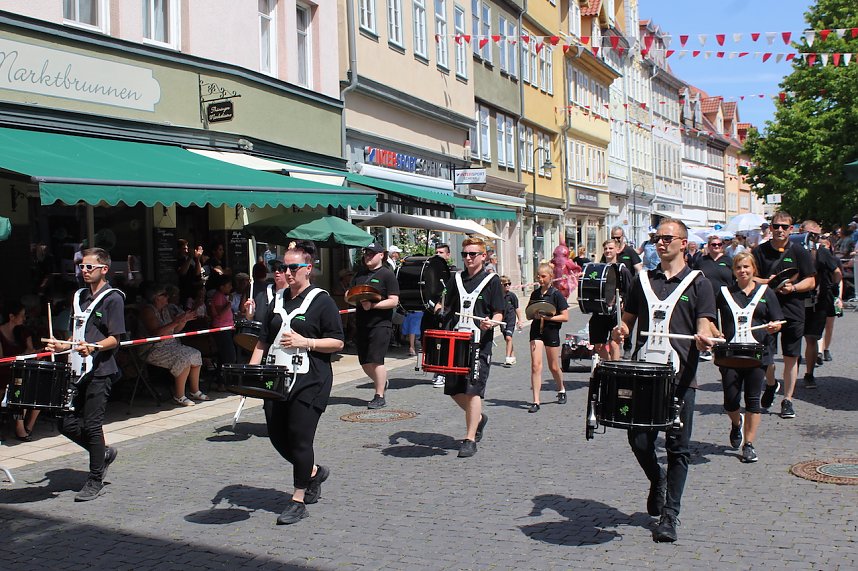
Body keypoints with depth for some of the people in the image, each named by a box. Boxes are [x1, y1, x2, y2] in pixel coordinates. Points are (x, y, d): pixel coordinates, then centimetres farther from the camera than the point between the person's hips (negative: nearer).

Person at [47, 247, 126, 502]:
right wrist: (64, 345, 10)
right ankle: (103, 454, 27)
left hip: (100, 371, -8)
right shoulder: (80, 296, 17)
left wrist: (93, 347, -27)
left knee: (92, 425, -5)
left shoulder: (113, 298, -6)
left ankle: (95, 481, 8)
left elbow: (115, 338, -12)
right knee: (66, 423, 6)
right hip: (79, 369, 8)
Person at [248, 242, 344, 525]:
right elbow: (264, 340, 18)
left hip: (309, 380, -6)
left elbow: (337, 342, -6)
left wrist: (304, 342, -18)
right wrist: (252, 370, 6)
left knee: (299, 436, -6)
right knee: (277, 435, 8)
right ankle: (314, 472, 33)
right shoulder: (277, 301, 14)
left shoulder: (321, 300, -4)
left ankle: (298, 501, 6)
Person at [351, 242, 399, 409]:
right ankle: (382, 382, 35)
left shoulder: (387, 274, -4)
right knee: (365, 363, 10)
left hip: (380, 324, -6)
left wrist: (372, 305, -20)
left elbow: (394, 301, -11)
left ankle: (380, 397, 0)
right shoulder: (360, 274, 14)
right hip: (362, 324, 7)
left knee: (376, 360, -10)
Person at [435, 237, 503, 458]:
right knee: (454, 390, 9)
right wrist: (441, 309, -1)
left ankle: (470, 439, -2)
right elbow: (448, 308, 21)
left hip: (479, 343, -5)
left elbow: (498, 314, -1)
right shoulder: (456, 279, 14)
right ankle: (478, 418, 35)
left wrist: (490, 323, -22)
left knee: (473, 390, -8)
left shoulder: (492, 280, 1)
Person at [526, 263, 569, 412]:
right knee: (536, 365, -9)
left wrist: (547, 317, -19)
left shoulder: (556, 295, -7)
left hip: (551, 330, -3)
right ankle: (535, 401, -9)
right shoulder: (535, 293, 7)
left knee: (554, 367, 10)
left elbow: (565, 317, -10)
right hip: (536, 330, 3)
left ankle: (561, 390, 40)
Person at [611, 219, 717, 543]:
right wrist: (620, 331, -3)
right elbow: (629, 319, 19)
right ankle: (657, 481, 33)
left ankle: (670, 514, 12)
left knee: (677, 446, 2)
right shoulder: (643, 280, 14)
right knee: (638, 439, 2)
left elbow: (704, 328, -3)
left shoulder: (698, 282, 4)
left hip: (680, 375, -3)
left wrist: (703, 339, -26)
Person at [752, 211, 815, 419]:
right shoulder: (760, 251, 4)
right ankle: (771, 384, 35)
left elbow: (811, 282, 4)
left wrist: (793, 287, -15)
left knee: (791, 357, 2)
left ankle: (787, 400, 13)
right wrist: (768, 282, -14)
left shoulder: (800, 252, 3)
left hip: (793, 310, -1)